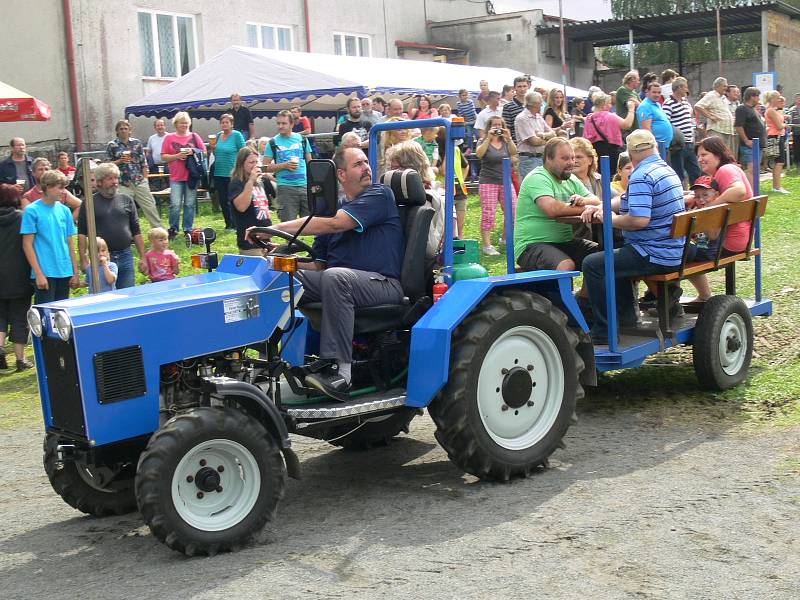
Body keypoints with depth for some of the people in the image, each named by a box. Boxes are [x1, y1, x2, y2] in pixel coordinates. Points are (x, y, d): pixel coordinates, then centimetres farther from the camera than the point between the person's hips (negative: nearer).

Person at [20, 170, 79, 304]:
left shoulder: (64, 210, 9)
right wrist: (39, 274, -13)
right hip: (45, 273, -5)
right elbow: (27, 245, -7)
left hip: (65, 272, 5)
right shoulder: (32, 210, -5)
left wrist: (75, 272, 9)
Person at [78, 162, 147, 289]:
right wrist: (84, 260, -8)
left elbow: (136, 231, 12)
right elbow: (82, 233, 0)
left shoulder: (126, 200, 10)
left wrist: (142, 258, 8)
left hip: (125, 256, 2)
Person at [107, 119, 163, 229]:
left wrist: (145, 178, 3)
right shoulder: (112, 145, 2)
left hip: (139, 181, 2)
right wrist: (120, 161, -13)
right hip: (123, 183, -1)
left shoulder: (137, 143, 7)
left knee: (150, 206, 4)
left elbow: (144, 162, 8)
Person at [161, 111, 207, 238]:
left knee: (190, 204, 4)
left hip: (191, 176, 1)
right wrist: (177, 156, -12)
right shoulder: (169, 138, 5)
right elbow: (164, 156, 3)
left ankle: (188, 230, 13)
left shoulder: (194, 137, 8)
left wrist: (193, 153, -10)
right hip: (176, 177, -1)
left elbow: (204, 152, 9)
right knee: (175, 205, -7)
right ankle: (173, 229, 5)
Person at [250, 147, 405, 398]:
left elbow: (333, 224, -18)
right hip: (336, 282, 7)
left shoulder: (379, 195, -2)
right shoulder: (335, 208, 21)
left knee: (335, 276, -37)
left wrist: (277, 228, -20)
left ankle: (339, 371, -39)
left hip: (383, 283, -7)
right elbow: (318, 265, 16)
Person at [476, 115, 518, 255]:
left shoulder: (505, 142, 12)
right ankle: (487, 245, -7)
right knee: (488, 214, -9)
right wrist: (488, 138, -23)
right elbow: (479, 154, -17)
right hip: (488, 182, -4)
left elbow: (513, 152, -7)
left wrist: (509, 138, -21)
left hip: (505, 181, 4)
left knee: (512, 212, -1)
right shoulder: (484, 142, 4)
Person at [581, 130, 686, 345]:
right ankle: (626, 316, 33)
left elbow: (639, 219, -29)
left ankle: (604, 331, -7)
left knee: (592, 264, -11)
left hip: (655, 256, -10)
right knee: (615, 256, 32)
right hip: (674, 252, 11)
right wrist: (601, 208, 10)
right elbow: (628, 202, 22)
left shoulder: (641, 177, -18)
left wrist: (610, 219, -13)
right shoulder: (667, 170, 14)